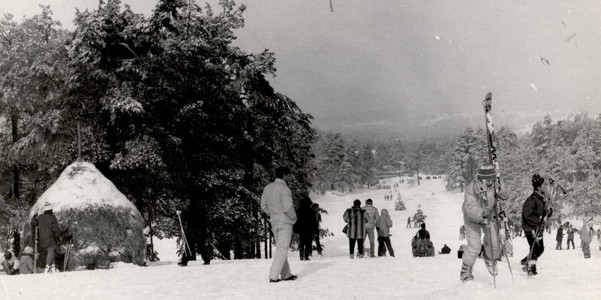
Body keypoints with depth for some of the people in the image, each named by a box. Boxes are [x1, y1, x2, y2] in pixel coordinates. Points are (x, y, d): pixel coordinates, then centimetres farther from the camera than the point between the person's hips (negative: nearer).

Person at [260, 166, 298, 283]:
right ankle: (273, 276, -6)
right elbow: (288, 207, -20)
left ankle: (286, 274, 22)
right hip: (285, 222, -8)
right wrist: (294, 217, -3)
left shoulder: (268, 188, 6)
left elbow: (263, 205, 11)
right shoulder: (284, 189, -17)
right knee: (282, 249, -3)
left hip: (274, 221, 8)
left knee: (280, 248, 15)